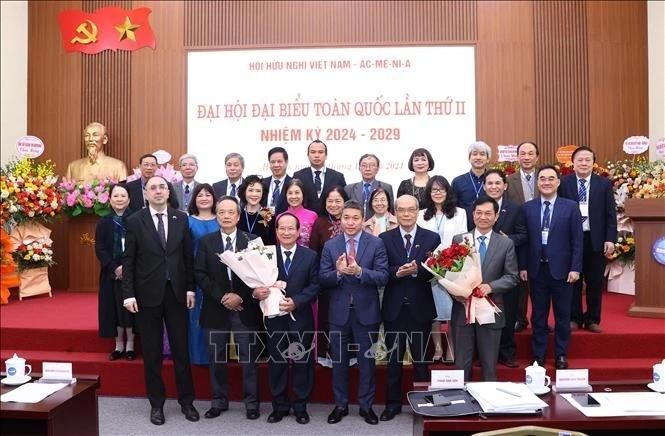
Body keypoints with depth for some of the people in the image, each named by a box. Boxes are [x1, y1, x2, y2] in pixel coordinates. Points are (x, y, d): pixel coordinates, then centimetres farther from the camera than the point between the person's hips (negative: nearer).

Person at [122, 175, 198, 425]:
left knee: (181, 350, 8)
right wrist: (129, 294, -8)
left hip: (176, 292, 2)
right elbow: (128, 260, -2)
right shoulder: (135, 221, -2)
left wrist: (190, 288, 1)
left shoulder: (181, 218, 3)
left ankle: (186, 401, 22)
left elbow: (188, 255, 5)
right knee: (152, 353, 9)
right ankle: (156, 403, 23)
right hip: (148, 293, -1)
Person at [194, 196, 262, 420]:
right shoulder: (206, 241, 4)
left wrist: (241, 297, -13)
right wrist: (222, 297, -12)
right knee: (217, 357, 11)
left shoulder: (252, 240, 0)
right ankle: (219, 401, 26)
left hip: (245, 308, -1)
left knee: (249, 357, 5)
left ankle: (251, 402, 18)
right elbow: (200, 274, -2)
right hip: (216, 308, 2)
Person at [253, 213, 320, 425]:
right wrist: (256, 292, -24)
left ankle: (301, 406, 23)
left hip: (301, 318, 0)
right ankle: (279, 406, 25)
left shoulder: (310, 256, 1)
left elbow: (315, 286, -5)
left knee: (302, 362, 8)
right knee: (276, 363, 10)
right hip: (274, 318, 1)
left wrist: (296, 301, -18)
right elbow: (257, 282, -1)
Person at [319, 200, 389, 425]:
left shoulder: (376, 243, -5)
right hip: (338, 312, 2)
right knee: (339, 361, 13)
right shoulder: (330, 245, 0)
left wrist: (359, 271, -28)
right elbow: (322, 280, -4)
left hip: (366, 311, -2)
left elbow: (383, 277, -13)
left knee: (366, 360, 10)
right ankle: (340, 404, 29)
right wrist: (338, 272, -24)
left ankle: (366, 405, 26)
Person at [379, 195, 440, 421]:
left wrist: (416, 271, -25)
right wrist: (398, 272, -23)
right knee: (393, 359, 12)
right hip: (394, 308, 1)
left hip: (420, 308, 0)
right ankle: (393, 403, 25)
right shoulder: (384, 238, 1)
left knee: (421, 359, 12)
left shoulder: (432, 238, 0)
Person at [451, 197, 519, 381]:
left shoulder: (506, 244, 3)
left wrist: (490, 286, -15)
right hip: (462, 310, 0)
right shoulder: (459, 240, 4)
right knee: (462, 364, 9)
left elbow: (511, 277, 1)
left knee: (489, 365, 11)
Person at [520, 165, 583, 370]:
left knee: (562, 315, 10)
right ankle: (538, 356, 21)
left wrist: (575, 268, -7)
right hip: (536, 269, 1)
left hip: (561, 269, -1)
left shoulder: (571, 207, -1)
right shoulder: (527, 208, 3)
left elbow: (577, 240, -2)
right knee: (538, 316, 10)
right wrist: (523, 266, -1)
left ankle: (561, 355, 24)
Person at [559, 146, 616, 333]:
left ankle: (592, 319, 22)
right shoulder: (563, 183, -1)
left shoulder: (604, 184, 3)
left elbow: (611, 213, 2)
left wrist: (610, 239, -5)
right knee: (572, 281, 8)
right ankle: (574, 318, 20)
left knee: (595, 282, 9)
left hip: (596, 239, 1)